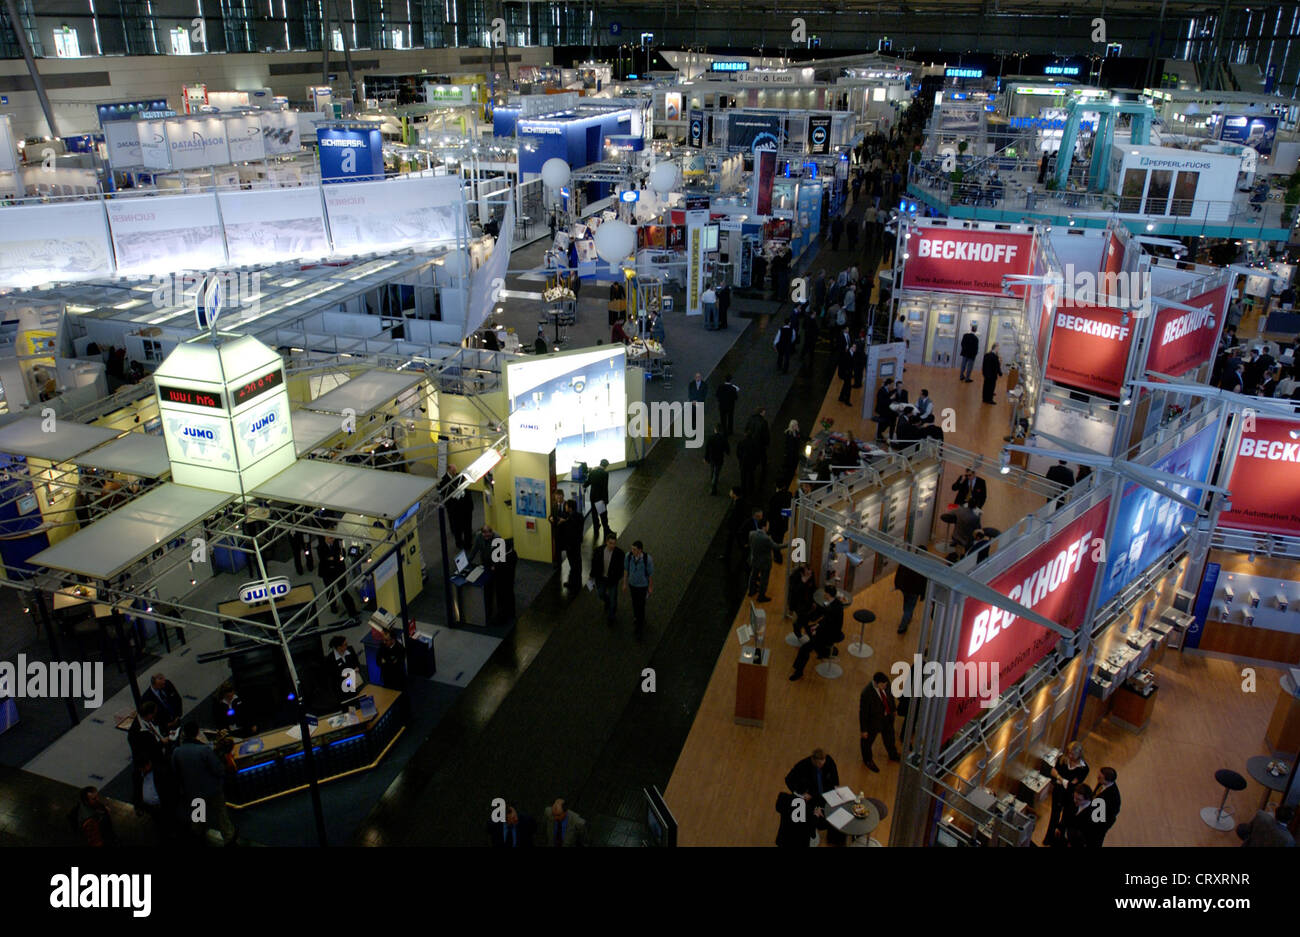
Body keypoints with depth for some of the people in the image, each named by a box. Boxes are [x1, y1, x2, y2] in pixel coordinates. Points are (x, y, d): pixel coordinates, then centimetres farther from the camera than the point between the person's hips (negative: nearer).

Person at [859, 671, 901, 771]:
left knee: (889, 737, 31)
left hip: (888, 718, 6)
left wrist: (894, 708, 17)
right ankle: (867, 760, 53)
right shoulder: (866, 694, -39)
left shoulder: (886, 683, -22)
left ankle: (893, 755, 61)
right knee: (868, 741, 24)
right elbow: (863, 713, -25)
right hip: (873, 721, -5)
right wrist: (863, 730, -14)